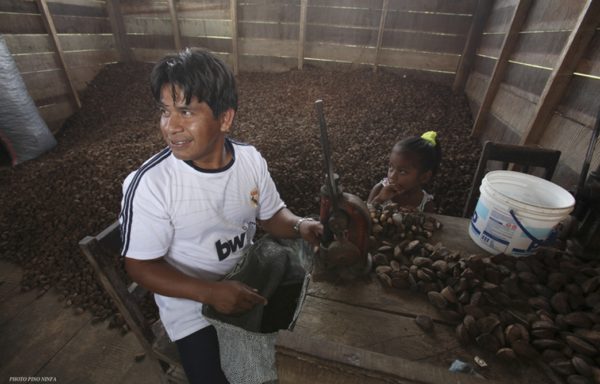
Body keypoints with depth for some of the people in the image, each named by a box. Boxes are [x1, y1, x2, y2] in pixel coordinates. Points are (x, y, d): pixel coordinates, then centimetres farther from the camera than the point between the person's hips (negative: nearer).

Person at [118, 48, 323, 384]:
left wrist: (299, 225, -22)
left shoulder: (251, 159, -12)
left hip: (247, 281, 4)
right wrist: (210, 292, -28)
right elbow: (140, 265, -15)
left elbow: (271, 214, 0)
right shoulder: (149, 184, -23)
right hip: (192, 299, -3)